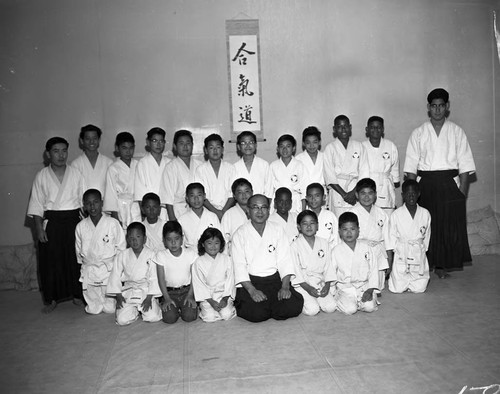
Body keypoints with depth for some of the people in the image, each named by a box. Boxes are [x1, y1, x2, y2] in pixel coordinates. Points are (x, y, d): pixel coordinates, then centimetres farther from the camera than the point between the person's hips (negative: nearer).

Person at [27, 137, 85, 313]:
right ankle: (52, 299, 16)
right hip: (51, 223, 0)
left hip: (73, 221, 1)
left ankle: (77, 295, 20)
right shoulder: (41, 176, 2)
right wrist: (39, 228, -5)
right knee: (50, 261, 3)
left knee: (76, 259, 4)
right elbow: (36, 205, 1)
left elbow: (84, 200, 5)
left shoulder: (76, 174, 4)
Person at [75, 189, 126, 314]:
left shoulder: (113, 223, -9)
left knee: (110, 309, 2)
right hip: (89, 270, 2)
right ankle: (93, 306, 37)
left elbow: (121, 247, -3)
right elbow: (79, 250, 12)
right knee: (93, 310, 6)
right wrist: (85, 263, 8)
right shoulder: (81, 226, 0)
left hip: (109, 269, -2)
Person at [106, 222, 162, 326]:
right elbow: (115, 275, 5)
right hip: (128, 292, 2)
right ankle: (135, 310, 16)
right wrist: (118, 296, -1)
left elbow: (154, 277, -7)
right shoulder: (122, 255, 0)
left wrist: (149, 298, -12)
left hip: (147, 291, -1)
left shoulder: (151, 255, -7)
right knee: (122, 320, -16)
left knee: (153, 317, -20)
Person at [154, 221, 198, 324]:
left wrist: (190, 295, -9)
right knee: (169, 318, -21)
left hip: (187, 290, 0)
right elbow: (161, 279, -3)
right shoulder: (161, 255, -5)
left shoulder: (190, 253, -3)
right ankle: (175, 308, 12)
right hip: (170, 292, 0)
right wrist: (167, 298, -9)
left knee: (189, 316, -20)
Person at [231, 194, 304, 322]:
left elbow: (285, 260, 1)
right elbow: (239, 266, -7)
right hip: (250, 282, -3)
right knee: (257, 314, -25)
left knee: (294, 307, -19)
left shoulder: (277, 230, 7)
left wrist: (285, 287, -13)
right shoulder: (240, 234, -1)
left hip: (275, 279, 3)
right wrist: (252, 290, -20)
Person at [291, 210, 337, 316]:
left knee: (331, 307, -16)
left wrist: (327, 285, -6)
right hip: (302, 284, -3)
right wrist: (308, 288, -15)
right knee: (312, 310, -21)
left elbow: (328, 265, 7)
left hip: (320, 283, 4)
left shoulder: (324, 243, 7)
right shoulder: (295, 245, -6)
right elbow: (296, 270, -8)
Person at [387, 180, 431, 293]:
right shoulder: (396, 215, -6)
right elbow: (392, 237, -1)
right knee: (398, 288, -3)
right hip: (401, 255, -2)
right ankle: (392, 275, 29)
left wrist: (421, 250, 6)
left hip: (419, 254, 2)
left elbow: (426, 236, 10)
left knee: (419, 288, 0)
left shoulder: (425, 214, 0)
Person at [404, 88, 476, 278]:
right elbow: (411, 166, 4)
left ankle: (442, 265, 10)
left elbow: (465, 165, 4)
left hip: (450, 184, 1)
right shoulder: (418, 134, 7)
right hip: (426, 185, 0)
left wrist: (463, 191, -4)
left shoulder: (457, 132, 8)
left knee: (451, 226, -2)